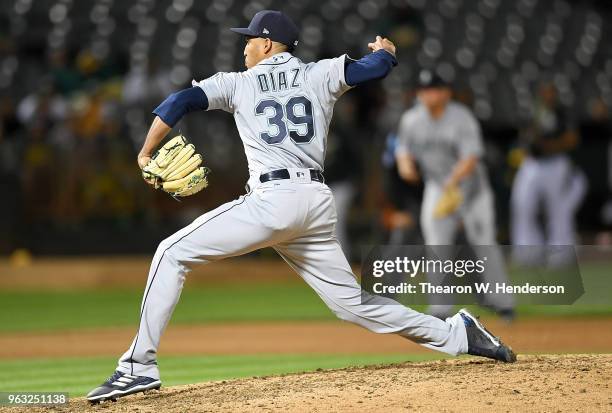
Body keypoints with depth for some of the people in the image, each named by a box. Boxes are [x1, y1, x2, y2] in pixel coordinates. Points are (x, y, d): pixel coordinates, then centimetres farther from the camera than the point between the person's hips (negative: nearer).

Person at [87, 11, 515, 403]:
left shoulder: (238, 82, 12)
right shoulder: (321, 74, 17)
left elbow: (178, 103, 1)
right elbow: (378, 65, 9)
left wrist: (146, 154, 12)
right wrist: (385, 48, 33)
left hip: (272, 199, -5)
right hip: (319, 204, 5)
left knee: (173, 253, 1)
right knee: (354, 302, 15)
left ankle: (140, 365, -10)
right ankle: (458, 335, 8)